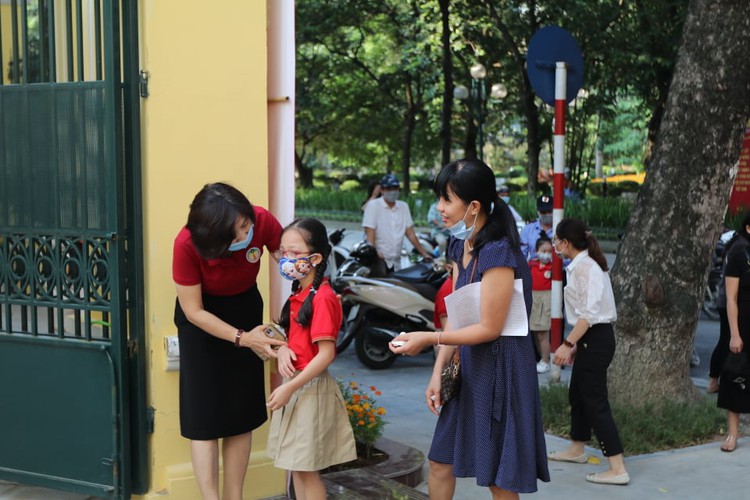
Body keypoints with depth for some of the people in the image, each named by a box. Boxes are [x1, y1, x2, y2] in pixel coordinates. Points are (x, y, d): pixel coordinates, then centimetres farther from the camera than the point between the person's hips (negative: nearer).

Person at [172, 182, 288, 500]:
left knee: (243, 413, 6)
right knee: (204, 416, -6)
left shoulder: (263, 221, -28)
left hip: (246, 309, 3)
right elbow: (193, 311, -21)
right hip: (202, 320, -3)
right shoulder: (187, 244, -31)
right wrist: (241, 338, -27)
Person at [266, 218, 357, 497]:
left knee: (307, 469, 0)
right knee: (295, 466, 15)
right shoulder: (298, 294, 9)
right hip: (294, 385, 9)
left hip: (311, 388, -9)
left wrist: (290, 387, -23)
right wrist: (282, 349, -6)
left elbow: (326, 353, -22)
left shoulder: (322, 298, -19)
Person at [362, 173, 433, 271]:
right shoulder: (373, 206, -3)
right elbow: (370, 233, -12)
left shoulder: (404, 207, 12)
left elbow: (410, 234, 13)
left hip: (396, 263, 5)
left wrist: (424, 253, 7)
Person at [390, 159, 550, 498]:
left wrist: (429, 338, -16)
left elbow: (490, 328, -19)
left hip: (500, 368, -9)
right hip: (469, 365, 9)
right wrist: (437, 373, 3)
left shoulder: (497, 252, -21)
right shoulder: (460, 247, 6)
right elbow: (455, 315, 7)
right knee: (440, 462, 16)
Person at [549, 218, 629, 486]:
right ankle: (577, 449, 40)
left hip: (595, 340, -10)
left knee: (595, 402, -7)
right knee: (577, 393, 22)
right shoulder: (586, 264, 13)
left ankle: (617, 469, -4)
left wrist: (568, 344, -23)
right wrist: (576, 343, 19)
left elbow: (589, 313, -24)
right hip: (590, 339, 10)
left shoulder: (584, 267, -18)